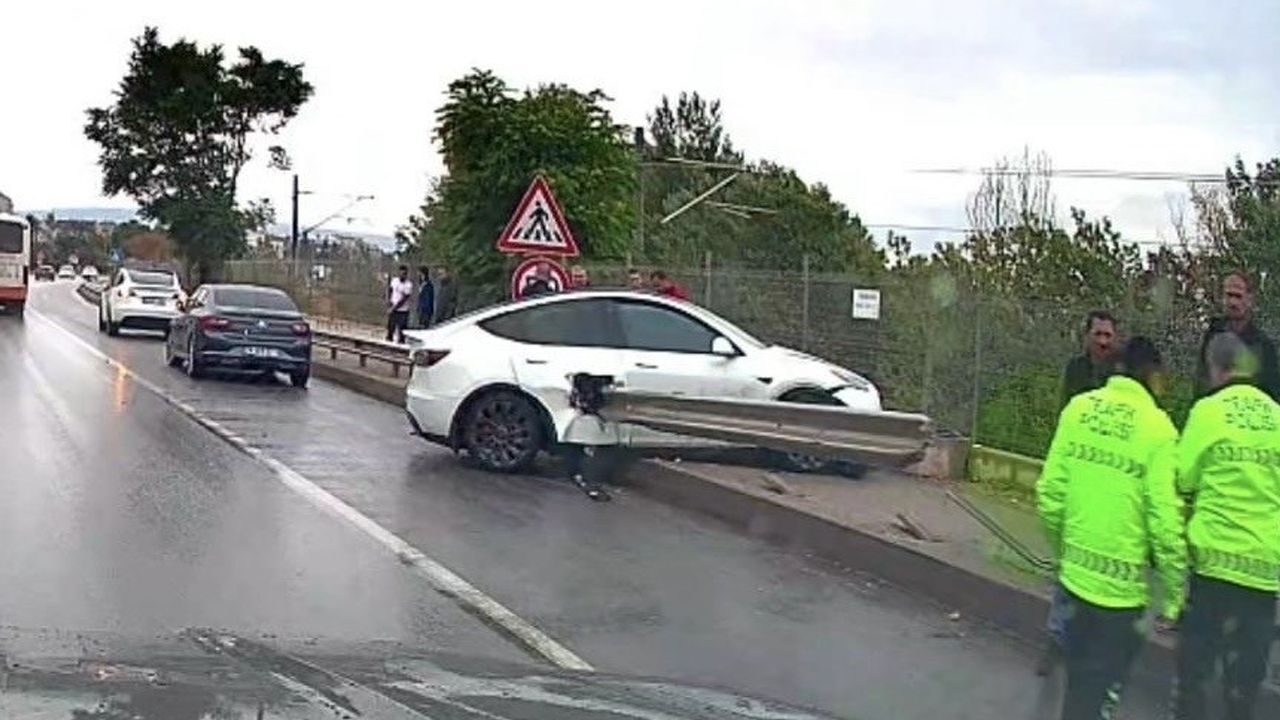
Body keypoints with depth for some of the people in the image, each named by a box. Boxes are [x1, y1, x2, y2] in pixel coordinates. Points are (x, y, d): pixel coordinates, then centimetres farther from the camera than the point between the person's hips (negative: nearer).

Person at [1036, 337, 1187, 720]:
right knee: (1101, 683, 9)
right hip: (1124, 580, -4)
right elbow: (1163, 517, -15)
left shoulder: (1078, 408, 0)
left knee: (1081, 671, 23)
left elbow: (1050, 492, 0)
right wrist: (1174, 588, -5)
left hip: (1076, 569, 4)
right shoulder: (1156, 426, -11)